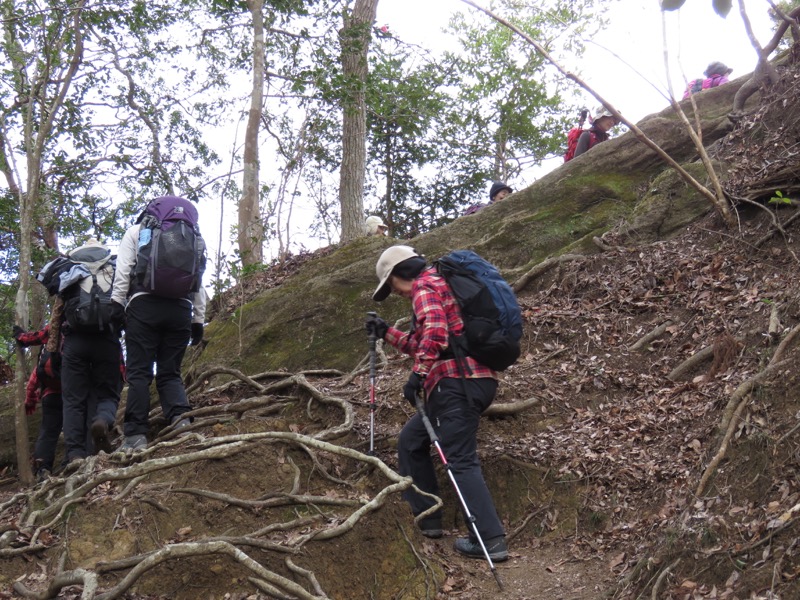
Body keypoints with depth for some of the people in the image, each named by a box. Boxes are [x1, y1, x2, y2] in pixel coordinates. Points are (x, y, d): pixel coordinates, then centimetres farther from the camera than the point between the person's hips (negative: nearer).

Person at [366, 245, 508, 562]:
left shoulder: (425, 285, -2)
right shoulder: (439, 286, 28)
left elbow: (435, 331, -22)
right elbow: (422, 344, 37)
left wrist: (417, 374, -22)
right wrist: (387, 333, 34)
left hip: (456, 382, -10)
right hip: (476, 379, 10)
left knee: (461, 461, -12)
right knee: (411, 440, 19)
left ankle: (491, 540, -17)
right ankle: (426, 518, 21)